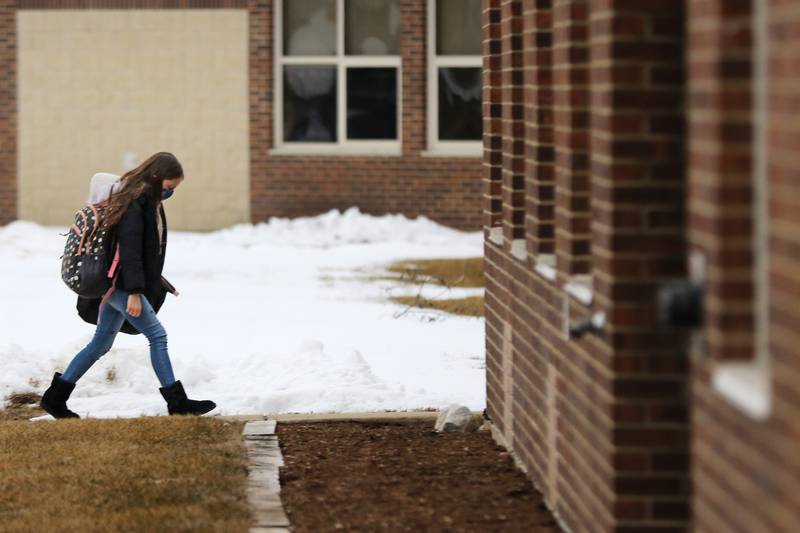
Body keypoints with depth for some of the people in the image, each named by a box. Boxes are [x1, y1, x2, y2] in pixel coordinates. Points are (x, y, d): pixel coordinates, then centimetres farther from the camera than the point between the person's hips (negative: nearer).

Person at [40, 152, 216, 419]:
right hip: (120, 283, -10)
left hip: (117, 285, 10)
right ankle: (177, 402, -9)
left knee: (101, 343, 14)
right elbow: (129, 248, -22)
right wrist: (134, 291, -26)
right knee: (157, 336, -10)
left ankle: (55, 397, 19)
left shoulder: (149, 200, 14)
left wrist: (153, 281, 25)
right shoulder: (134, 201, -17)